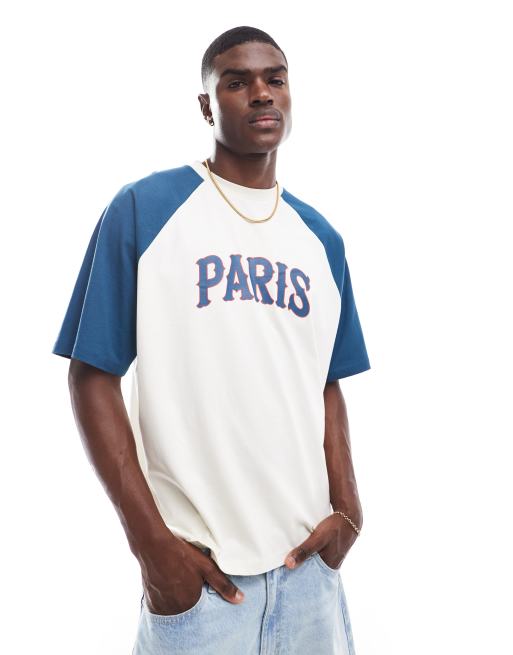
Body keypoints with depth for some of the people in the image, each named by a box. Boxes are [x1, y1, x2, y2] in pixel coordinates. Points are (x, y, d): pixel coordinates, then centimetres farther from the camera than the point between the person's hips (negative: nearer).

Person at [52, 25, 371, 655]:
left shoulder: (321, 238, 9)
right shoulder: (142, 208, -6)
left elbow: (326, 384, 12)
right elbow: (92, 376, -7)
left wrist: (346, 509, -2)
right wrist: (151, 541, -13)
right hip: (194, 561, -4)